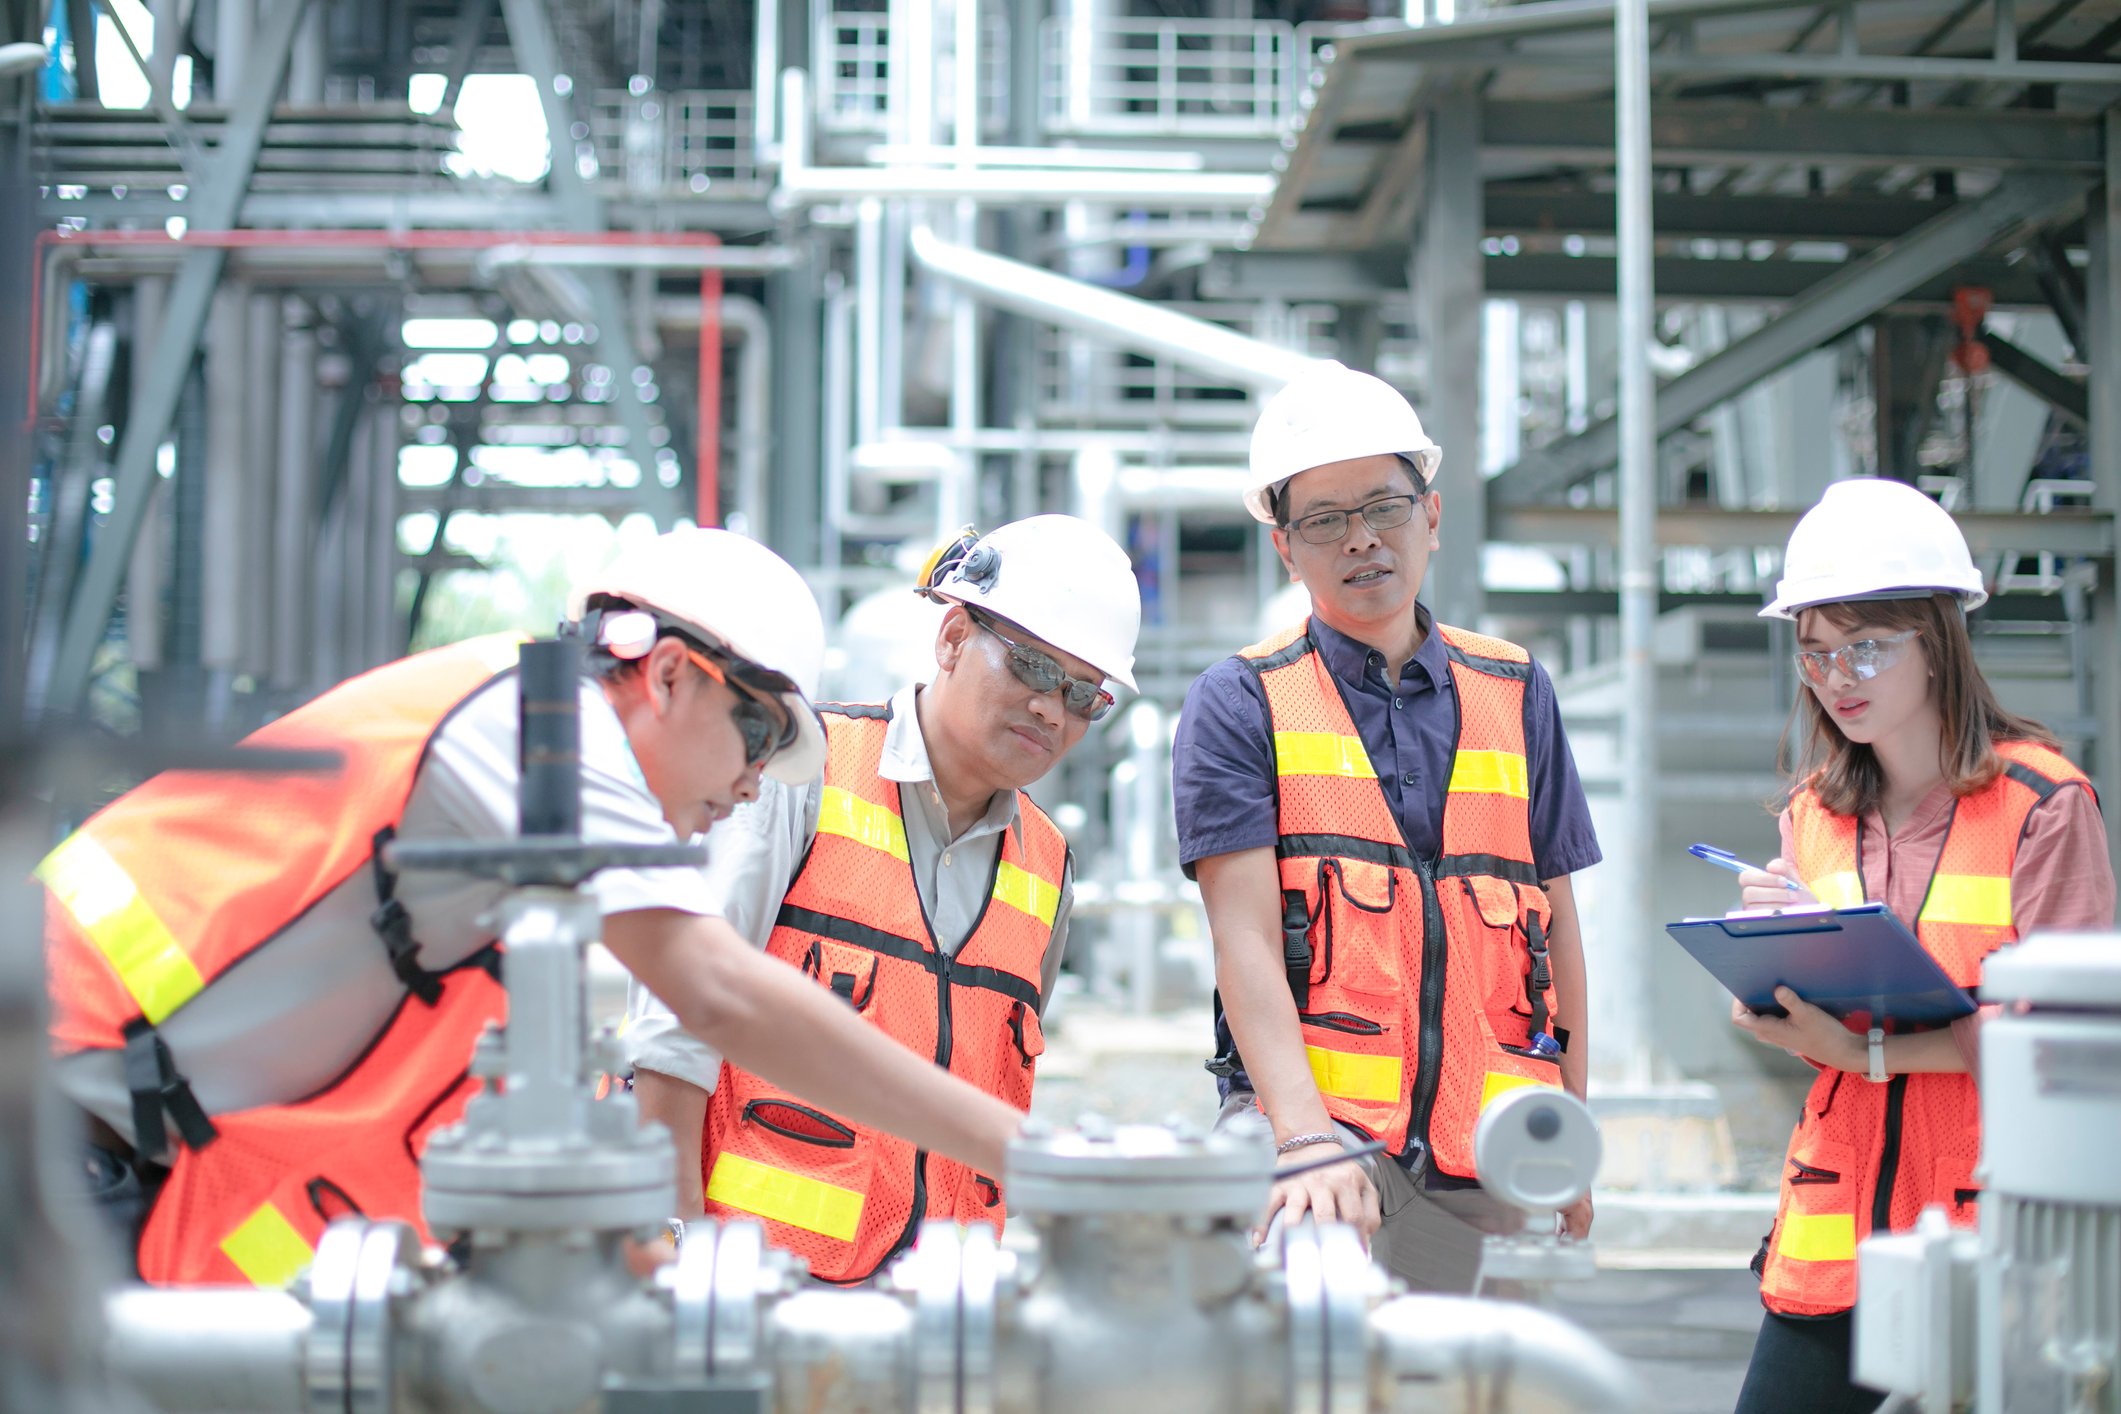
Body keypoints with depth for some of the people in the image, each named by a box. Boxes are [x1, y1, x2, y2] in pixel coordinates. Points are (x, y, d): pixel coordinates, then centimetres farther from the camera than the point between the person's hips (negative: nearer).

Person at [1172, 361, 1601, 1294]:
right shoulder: (1241, 705, 4)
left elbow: (1555, 919, 19)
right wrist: (1307, 1140, -21)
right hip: (1304, 1107, -4)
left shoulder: (1515, 692, 16)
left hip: (1478, 1150, 4)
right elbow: (1246, 937, -8)